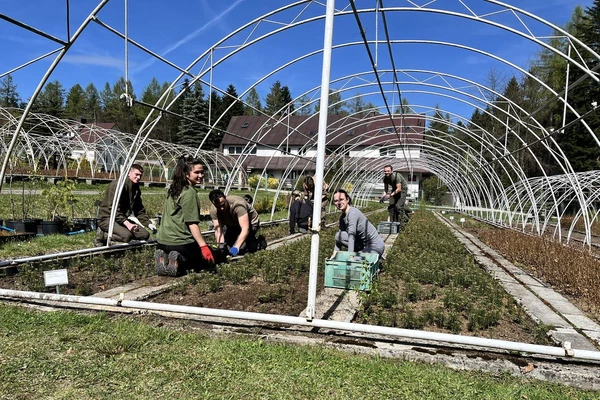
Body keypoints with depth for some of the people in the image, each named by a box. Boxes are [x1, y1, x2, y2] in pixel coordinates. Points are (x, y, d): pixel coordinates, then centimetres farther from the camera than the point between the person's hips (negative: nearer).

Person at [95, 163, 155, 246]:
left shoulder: (136, 189, 9)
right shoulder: (117, 184, -17)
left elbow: (140, 210, 12)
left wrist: (149, 223, -4)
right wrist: (127, 223, -34)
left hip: (124, 219, 8)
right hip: (107, 218, -8)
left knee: (145, 235, -10)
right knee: (127, 236, -33)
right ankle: (102, 235, -9)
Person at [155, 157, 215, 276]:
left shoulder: (173, 189, 12)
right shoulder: (189, 192, -14)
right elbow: (192, 223, -19)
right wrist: (203, 246, -21)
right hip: (181, 242, -8)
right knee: (207, 259, 13)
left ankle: (163, 258, -1)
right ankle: (180, 260, -13)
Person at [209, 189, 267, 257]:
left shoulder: (237, 204, -39)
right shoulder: (213, 210, -23)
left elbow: (245, 229, -42)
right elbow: (218, 230, -22)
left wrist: (236, 247, -52)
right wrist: (221, 245, -40)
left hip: (250, 223, -5)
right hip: (232, 225, 5)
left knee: (240, 249, -21)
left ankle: (259, 242, 6)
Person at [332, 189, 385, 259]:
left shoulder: (353, 213, -21)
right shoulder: (342, 217, 5)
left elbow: (351, 235, -31)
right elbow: (339, 239, 5)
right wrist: (335, 253, -7)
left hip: (376, 247, -8)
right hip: (364, 244, 8)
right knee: (339, 236, -4)